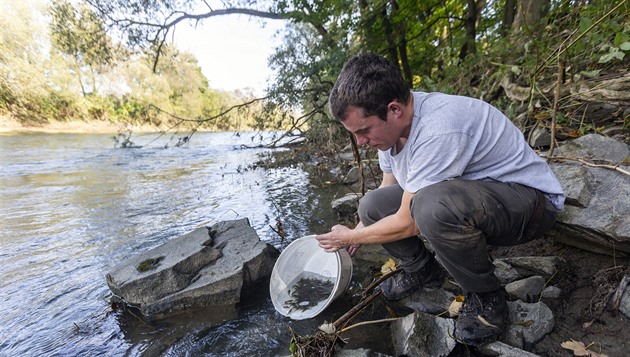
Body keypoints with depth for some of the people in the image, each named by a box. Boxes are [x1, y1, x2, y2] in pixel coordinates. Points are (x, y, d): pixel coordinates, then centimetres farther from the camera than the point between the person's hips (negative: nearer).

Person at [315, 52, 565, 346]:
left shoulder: (437, 131, -33)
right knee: (372, 205, -5)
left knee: (432, 205, -39)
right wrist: (359, 230, 7)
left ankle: (486, 296, -9)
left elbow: (407, 224, -26)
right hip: (459, 196, 8)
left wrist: (350, 237, -10)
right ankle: (422, 270, 19)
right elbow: (388, 186, 11)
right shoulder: (389, 123, -6)